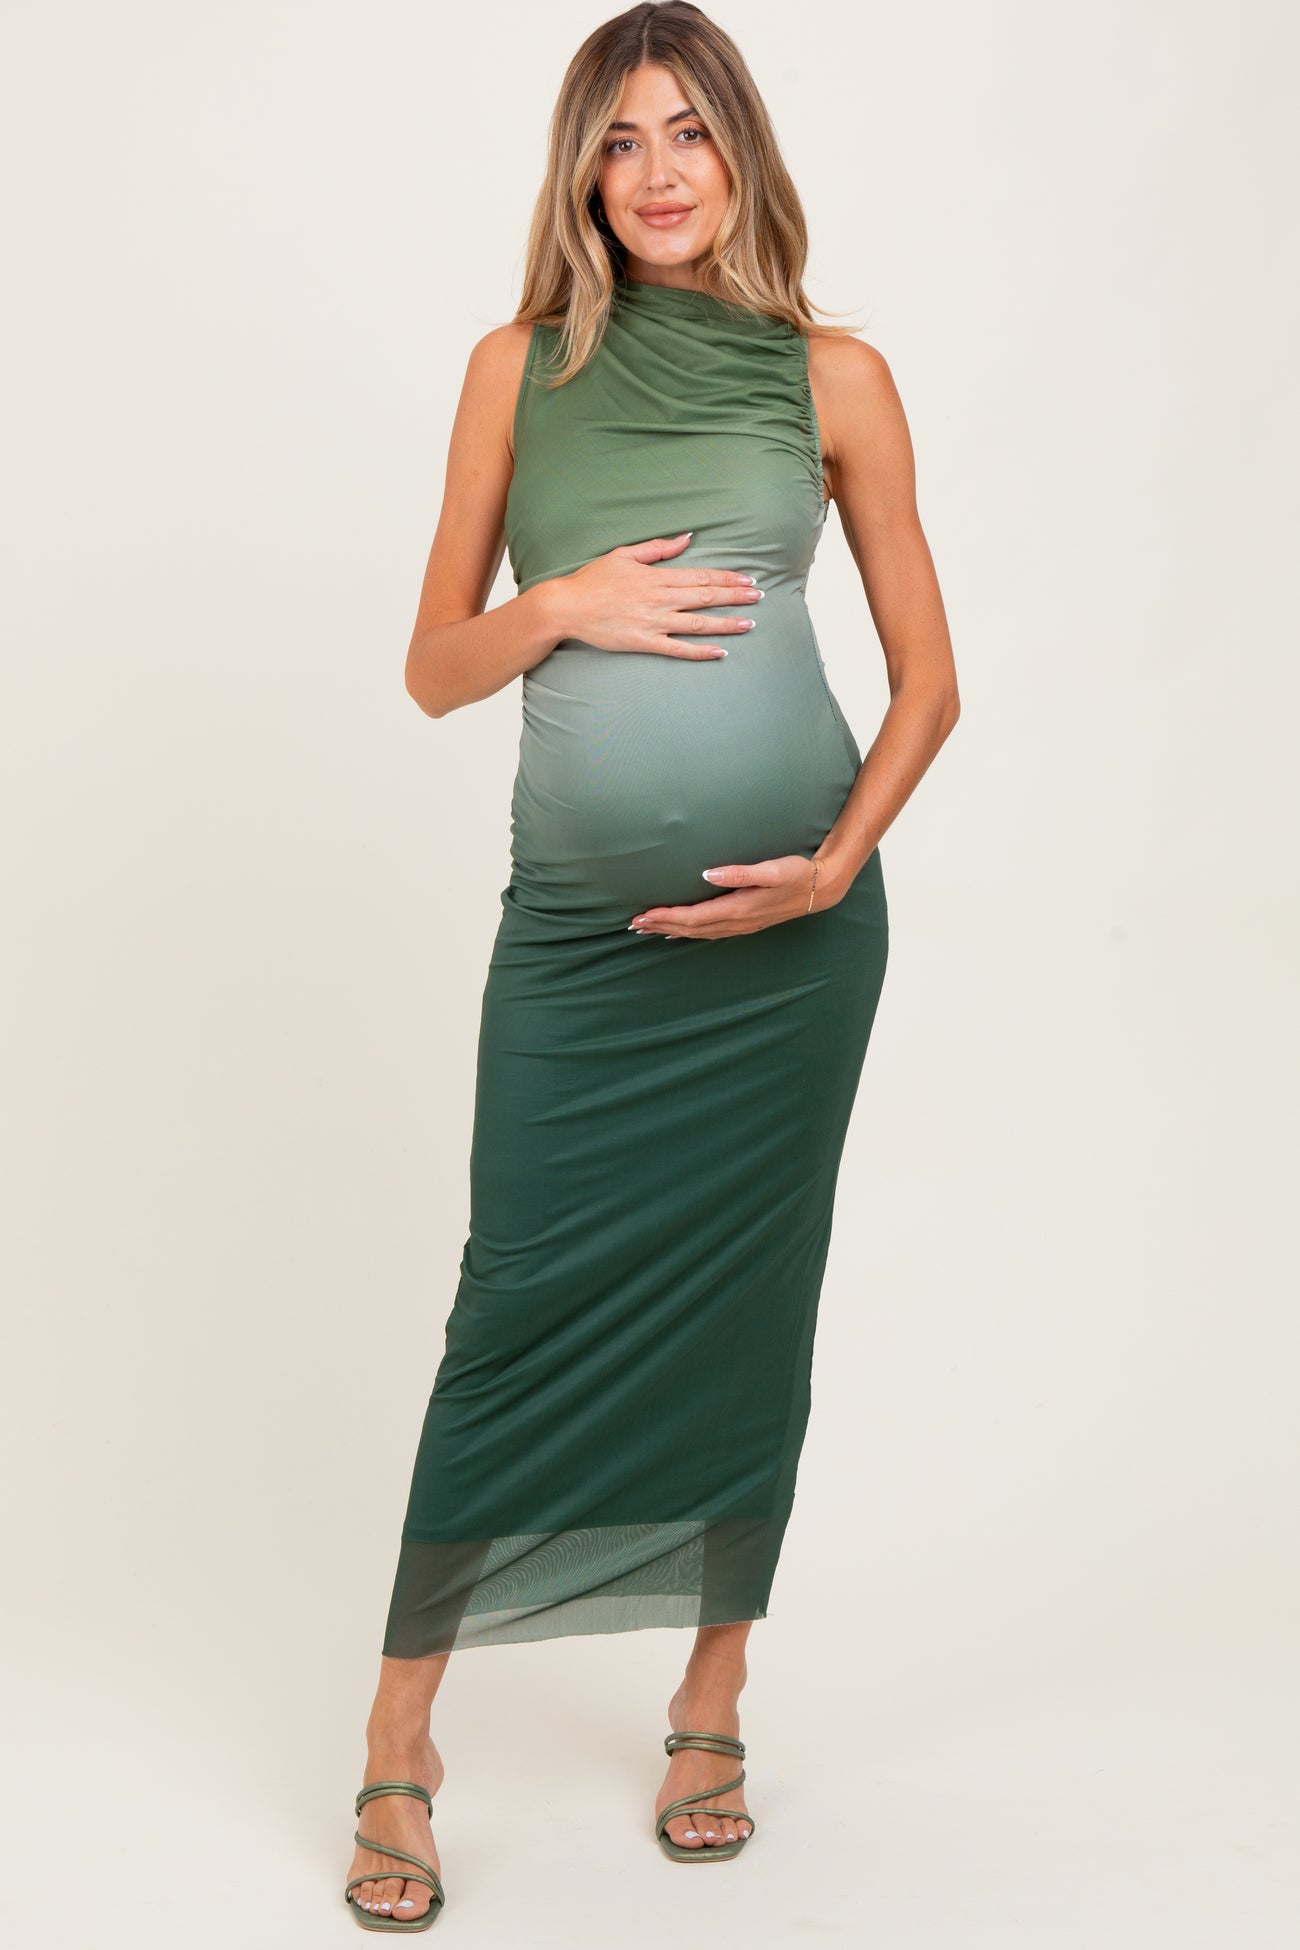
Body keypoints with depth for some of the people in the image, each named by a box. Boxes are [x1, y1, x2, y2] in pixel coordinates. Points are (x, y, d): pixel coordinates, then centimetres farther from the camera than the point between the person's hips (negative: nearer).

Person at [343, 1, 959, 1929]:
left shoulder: (834, 374, 6)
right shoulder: (522, 365, 8)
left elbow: (928, 677, 7)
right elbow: (436, 666, 9)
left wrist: (840, 860, -7)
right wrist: (561, 604, -10)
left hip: (786, 925, 0)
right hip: (579, 921, 0)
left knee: (744, 1304, 7)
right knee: (520, 1307, -2)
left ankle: (712, 1711, 23)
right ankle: (401, 1742, 10)